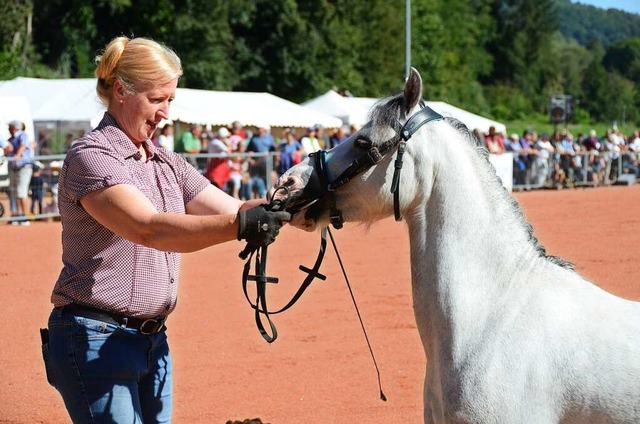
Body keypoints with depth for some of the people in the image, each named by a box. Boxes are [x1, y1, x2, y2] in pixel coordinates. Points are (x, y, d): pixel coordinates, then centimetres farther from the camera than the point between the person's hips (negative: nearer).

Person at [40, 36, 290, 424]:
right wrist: (240, 225, -39)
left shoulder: (167, 164, 12)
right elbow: (148, 229, -28)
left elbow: (232, 209, 6)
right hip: (95, 341, -8)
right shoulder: (91, 156, -13)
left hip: (152, 340, 8)